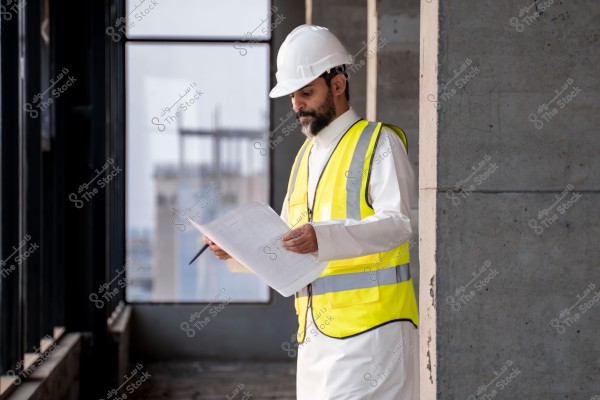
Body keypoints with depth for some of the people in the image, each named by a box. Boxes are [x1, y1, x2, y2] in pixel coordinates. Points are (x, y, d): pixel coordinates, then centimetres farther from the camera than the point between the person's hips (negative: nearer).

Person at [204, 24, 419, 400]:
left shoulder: (379, 143, -1)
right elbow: (285, 244, 24)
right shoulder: (306, 156, 22)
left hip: (369, 325, -7)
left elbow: (396, 223, -16)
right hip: (316, 329, 7)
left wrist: (323, 238, -30)